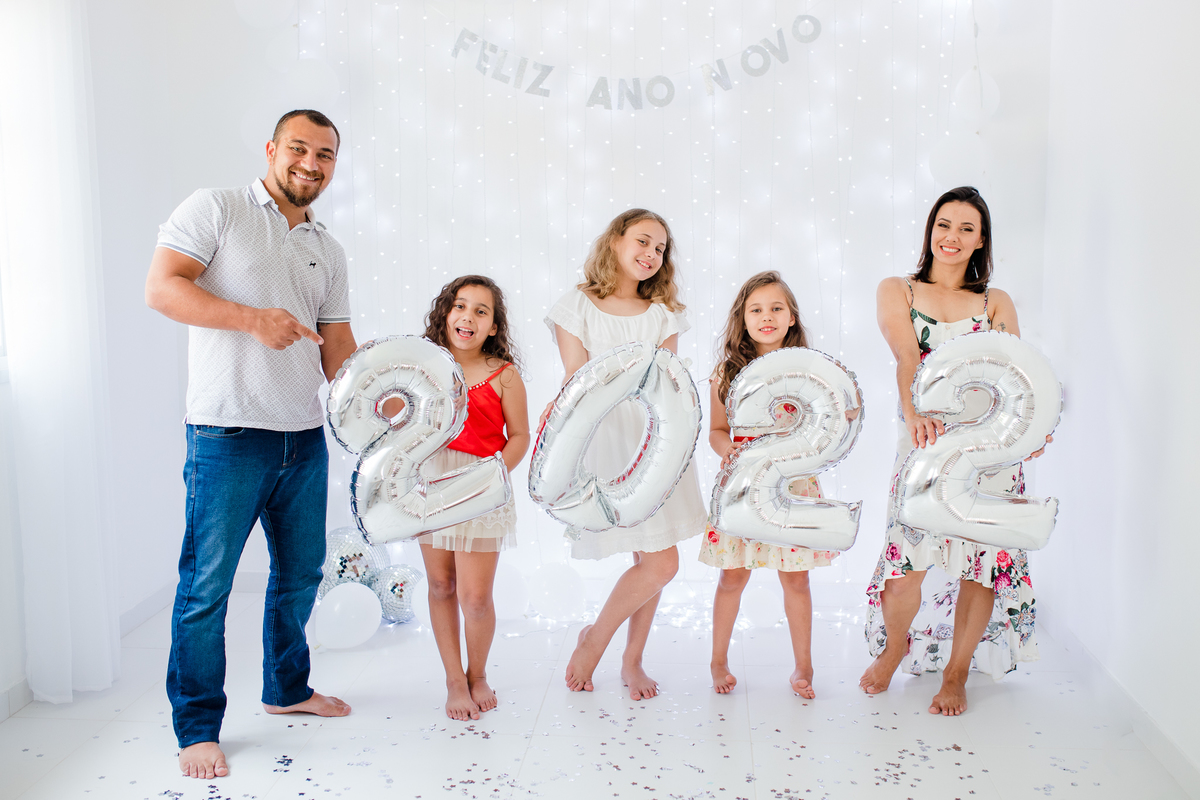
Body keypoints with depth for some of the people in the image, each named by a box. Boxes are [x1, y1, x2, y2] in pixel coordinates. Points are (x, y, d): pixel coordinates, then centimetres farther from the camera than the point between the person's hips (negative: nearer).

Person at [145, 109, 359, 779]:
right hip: (229, 434, -6)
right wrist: (252, 317, -19)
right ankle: (198, 727, 12)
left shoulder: (329, 252, 17)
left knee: (302, 571, 16)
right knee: (207, 584, -2)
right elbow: (162, 288, -10)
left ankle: (287, 689, 35)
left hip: (306, 436, 6)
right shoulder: (216, 209, 0)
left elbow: (337, 346, 14)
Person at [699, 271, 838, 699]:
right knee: (733, 577, 8)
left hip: (794, 483, 0)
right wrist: (727, 448, -13)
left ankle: (803, 666, 26)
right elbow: (717, 430, 7)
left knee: (796, 578, 9)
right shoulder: (727, 373, 0)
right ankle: (719, 660, 27)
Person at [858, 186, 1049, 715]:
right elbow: (906, 356, -11)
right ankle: (893, 647, 24)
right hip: (925, 440, -2)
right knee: (908, 558, -7)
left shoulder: (997, 304, 13)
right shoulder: (897, 291, 7)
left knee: (985, 559, 2)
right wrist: (915, 411, -30)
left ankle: (956, 672, 21)